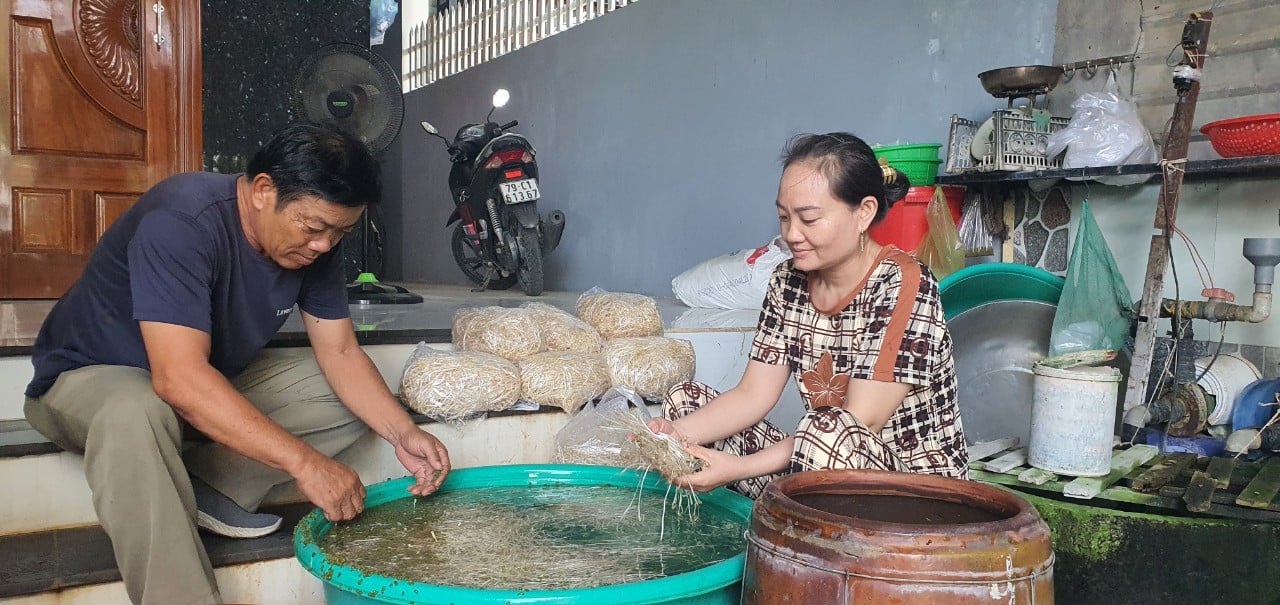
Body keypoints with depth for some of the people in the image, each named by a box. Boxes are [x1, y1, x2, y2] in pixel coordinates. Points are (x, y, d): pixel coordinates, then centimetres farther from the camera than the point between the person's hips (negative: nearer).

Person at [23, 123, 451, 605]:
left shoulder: (315, 242, -10)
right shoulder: (182, 221, -32)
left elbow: (341, 352, -7)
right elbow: (181, 379, -40)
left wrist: (403, 434, -23)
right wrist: (304, 461, -42)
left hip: (220, 377, 7)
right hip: (90, 378, -6)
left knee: (353, 397, -6)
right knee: (135, 415, -40)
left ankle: (207, 487, -14)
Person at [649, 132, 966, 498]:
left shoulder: (903, 286, -18)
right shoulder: (789, 281, 2)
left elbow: (859, 425, -24)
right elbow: (752, 395, -1)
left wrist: (740, 467, -30)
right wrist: (677, 433, -20)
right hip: (818, 468, 7)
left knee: (831, 432, -38)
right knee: (685, 399, 0)